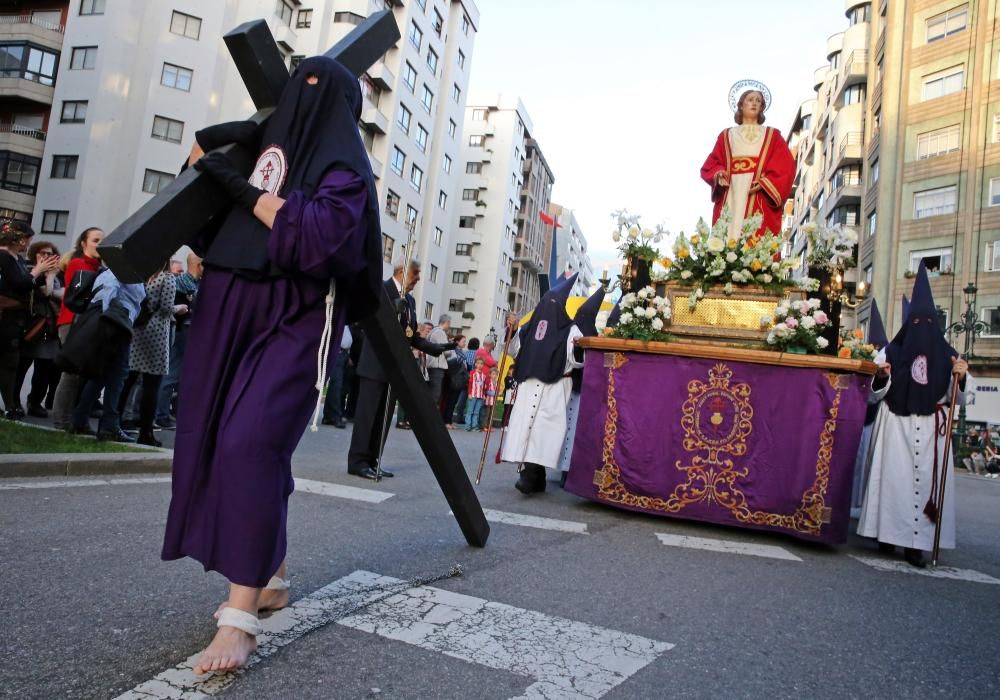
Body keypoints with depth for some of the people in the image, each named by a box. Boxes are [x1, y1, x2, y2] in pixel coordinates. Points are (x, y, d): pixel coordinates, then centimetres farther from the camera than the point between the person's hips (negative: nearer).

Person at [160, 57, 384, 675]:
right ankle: (272, 580, 22)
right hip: (229, 311, 8)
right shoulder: (266, 142, 20)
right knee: (214, 441, 7)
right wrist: (207, 144, 16)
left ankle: (241, 620, -16)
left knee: (252, 445, -20)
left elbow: (321, 235, -19)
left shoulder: (343, 165, -1)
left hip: (293, 319, -7)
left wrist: (246, 189, -12)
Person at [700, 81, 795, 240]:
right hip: (730, 200, 1)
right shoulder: (726, 136, 22)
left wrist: (765, 183, -12)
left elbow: (786, 167, 7)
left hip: (761, 205, 0)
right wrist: (718, 173, -9)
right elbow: (710, 164, 14)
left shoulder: (772, 136, 19)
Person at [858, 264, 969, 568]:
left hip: (931, 429, 1)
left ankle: (915, 543, 0)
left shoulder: (947, 355, 7)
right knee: (894, 476, -2)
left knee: (926, 480, -3)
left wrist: (961, 377, -12)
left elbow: (958, 397, 6)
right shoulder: (892, 352, 4)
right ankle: (887, 534, 9)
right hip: (896, 426, -1)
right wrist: (882, 377, -15)